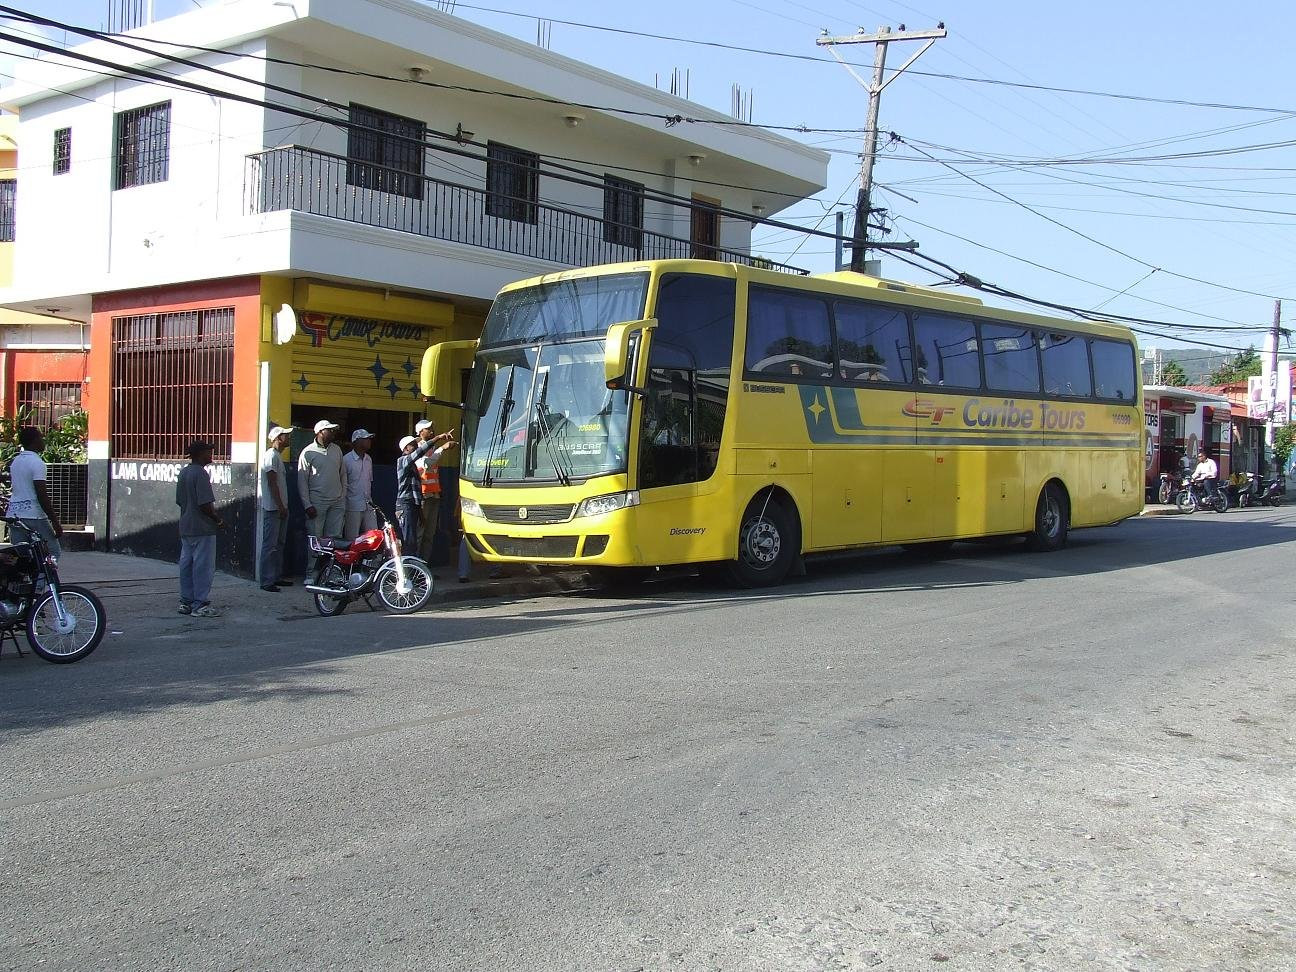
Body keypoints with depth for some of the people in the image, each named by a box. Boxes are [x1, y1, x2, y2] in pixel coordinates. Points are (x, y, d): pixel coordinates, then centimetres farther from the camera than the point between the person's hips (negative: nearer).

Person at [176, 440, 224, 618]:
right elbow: (205, 504, -21)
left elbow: (179, 501, 17)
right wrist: (218, 520, -9)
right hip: (202, 529, -9)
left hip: (185, 528, 9)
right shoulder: (201, 474, -16)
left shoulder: (183, 473, 12)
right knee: (203, 567, -4)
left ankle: (186, 602, 17)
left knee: (186, 565, 12)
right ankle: (200, 605, -2)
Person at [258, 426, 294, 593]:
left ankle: (277, 577, 22)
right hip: (273, 508, -10)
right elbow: (272, 483, -18)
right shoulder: (271, 456, -14)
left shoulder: (278, 456, 17)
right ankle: (266, 581, -6)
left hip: (280, 508, 10)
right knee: (270, 546, -8)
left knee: (279, 544, 15)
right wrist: (281, 506, -20)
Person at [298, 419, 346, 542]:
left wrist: (343, 498, 10)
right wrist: (307, 505, -10)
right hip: (317, 503, -4)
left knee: (335, 537, 4)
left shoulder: (337, 450, 11)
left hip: (337, 503, 4)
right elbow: (302, 481, -4)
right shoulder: (308, 452, -4)